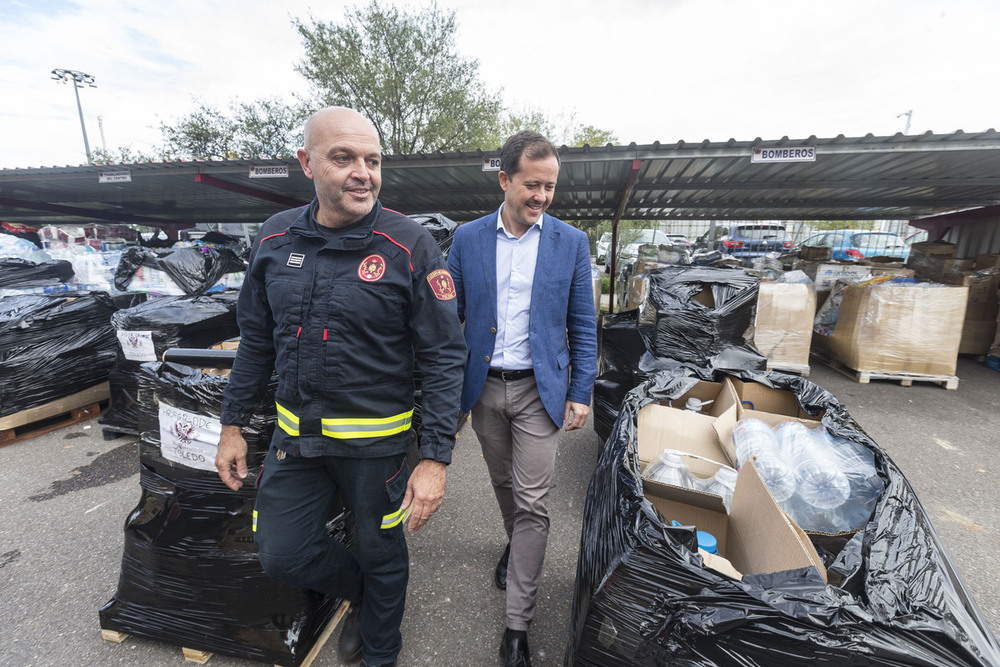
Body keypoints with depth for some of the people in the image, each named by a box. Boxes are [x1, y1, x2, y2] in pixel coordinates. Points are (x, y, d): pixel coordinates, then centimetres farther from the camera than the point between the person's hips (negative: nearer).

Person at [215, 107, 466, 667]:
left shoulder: (409, 245, -16)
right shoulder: (277, 237, 1)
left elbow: (445, 355, -16)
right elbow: (256, 340, 10)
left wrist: (435, 458, -20)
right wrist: (233, 425, 10)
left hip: (375, 440, -4)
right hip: (296, 433, 5)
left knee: (382, 554, 16)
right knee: (281, 553, 15)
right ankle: (363, 590, 47)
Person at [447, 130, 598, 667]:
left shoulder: (571, 242, -3)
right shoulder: (467, 238, 0)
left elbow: (583, 326, 0)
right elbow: (452, 316, 4)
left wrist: (581, 394, -4)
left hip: (539, 389, -2)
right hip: (483, 387, 2)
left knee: (532, 503, 2)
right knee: (503, 484, 21)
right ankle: (515, 543, 52)